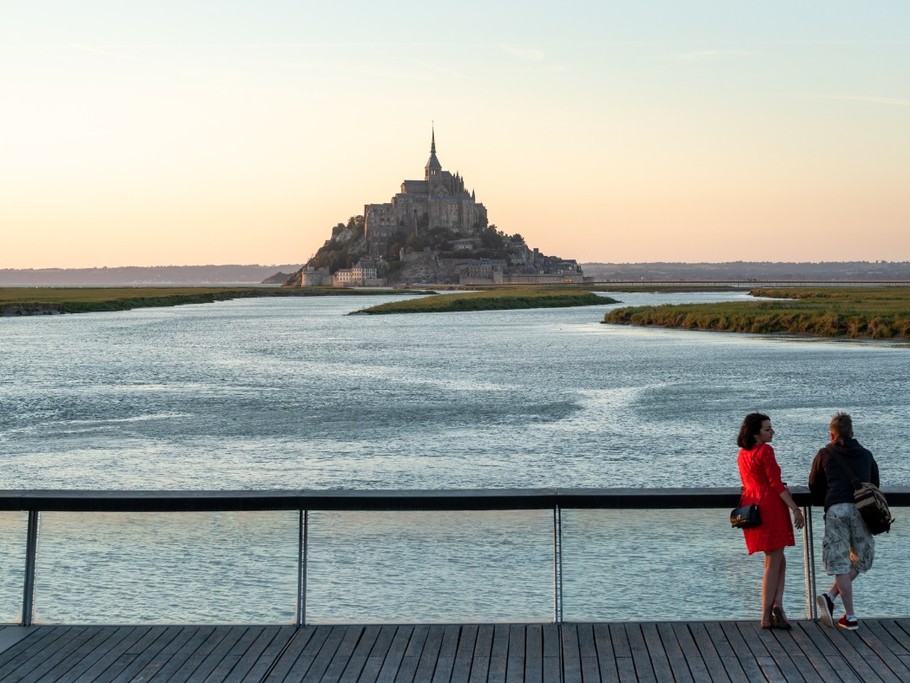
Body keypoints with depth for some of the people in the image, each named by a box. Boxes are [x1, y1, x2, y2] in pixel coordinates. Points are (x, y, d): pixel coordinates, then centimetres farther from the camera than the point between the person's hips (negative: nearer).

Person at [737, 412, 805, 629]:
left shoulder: (742, 454, 15)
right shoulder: (765, 451, -10)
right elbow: (776, 484, -14)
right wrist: (795, 509, -12)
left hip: (751, 506, 8)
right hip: (771, 505, -8)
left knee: (779, 561, 14)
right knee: (773, 563, -2)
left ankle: (777, 605, -3)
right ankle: (767, 617, -4)